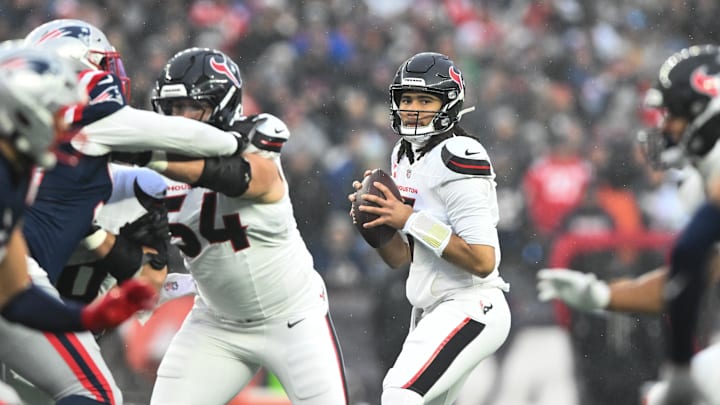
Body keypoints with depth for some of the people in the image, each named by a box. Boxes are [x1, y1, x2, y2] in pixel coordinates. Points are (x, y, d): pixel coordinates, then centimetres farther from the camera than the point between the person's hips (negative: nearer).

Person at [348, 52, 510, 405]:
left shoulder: (458, 158, -17)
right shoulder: (404, 155, 11)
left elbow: (483, 261, -23)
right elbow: (400, 258, 15)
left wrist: (412, 220, -22)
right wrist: (376, 220, -5)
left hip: (469, 308, -10)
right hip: (431, 310, 10)